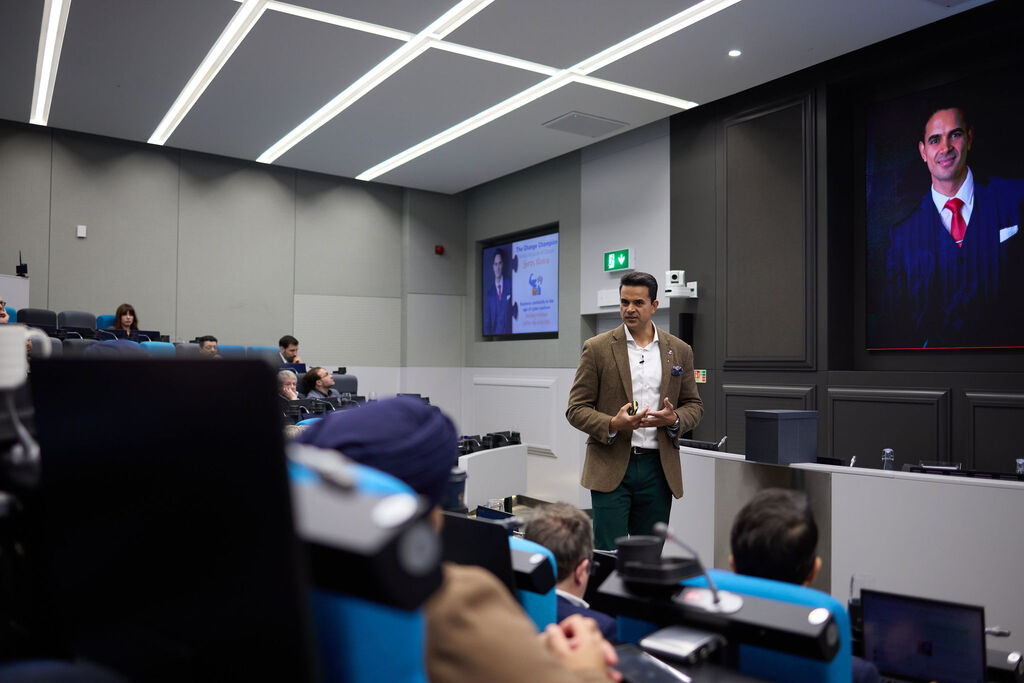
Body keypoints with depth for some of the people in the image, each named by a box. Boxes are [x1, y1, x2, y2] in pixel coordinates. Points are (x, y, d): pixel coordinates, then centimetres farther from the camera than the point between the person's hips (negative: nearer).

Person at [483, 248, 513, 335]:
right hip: (494, 332, 0)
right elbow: (487, 318, 4)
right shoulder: (489, 290, 2)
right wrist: (487, 333, -7)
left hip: (508, 332, 0)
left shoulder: (510, 284, 2)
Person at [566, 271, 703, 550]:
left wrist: (674, 419, -9)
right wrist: (613, 424, -19)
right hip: (611, 467, -3)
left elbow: (694, 405, 14)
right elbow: (576, 409, -1)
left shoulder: (680, 350, 8)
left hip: (658, 467, 3)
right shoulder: (597, 348, 0)